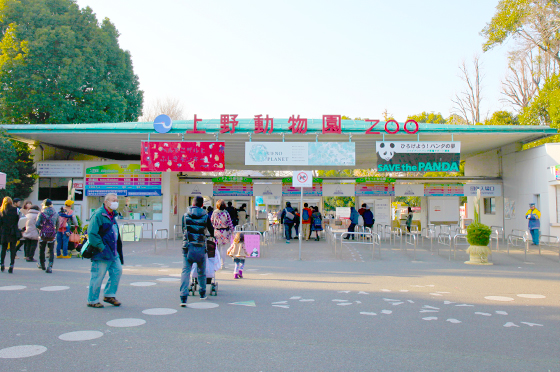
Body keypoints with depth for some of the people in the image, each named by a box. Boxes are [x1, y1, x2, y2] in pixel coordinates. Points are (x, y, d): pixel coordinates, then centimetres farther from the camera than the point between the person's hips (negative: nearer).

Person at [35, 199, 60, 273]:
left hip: (43, 234, -1)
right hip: (52, 236, 1)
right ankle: (50, 266, -11)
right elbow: (57, 225, 7)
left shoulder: (41, 214, -7)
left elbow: (37, 224, -12)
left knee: (42, 250, 17)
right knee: (51, 251, 5)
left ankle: (42, 265, 34)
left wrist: (41, 229, 7)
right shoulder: (56, 214, 1)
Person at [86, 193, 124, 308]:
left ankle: (109, 295, 20)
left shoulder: (112, 215, 16)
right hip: (101, 254, -9)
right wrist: (101, 247, -21)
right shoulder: (98, 214, -13)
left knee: (117, 270, 7)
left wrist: (118, 250, 17)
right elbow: (92, 233, -20)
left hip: (113, 252, 9)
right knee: (98, 276, -1)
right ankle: (92, 300, 12)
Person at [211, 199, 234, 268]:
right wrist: (232, 232, 3)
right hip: (224, 232, -1)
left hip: (216, 232, 1)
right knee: (223, 248, 6)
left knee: (217, 248, 11)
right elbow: (230, 223, -5)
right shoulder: (226, 213, -9)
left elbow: (211, 222, 3)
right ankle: (222, 264, 8)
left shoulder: (214, 213, -5)